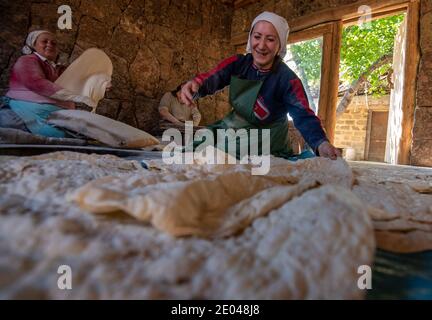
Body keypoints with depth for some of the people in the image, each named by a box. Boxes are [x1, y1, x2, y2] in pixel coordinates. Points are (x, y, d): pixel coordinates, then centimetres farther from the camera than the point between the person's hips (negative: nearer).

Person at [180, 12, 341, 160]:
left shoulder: (287, 79, -19)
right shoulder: (238, 63, -7)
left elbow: (304, 116, -31)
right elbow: (212, 78, -23)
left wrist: (321, 144, -51)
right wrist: (195, 86, -48)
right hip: (233, 138, 4)